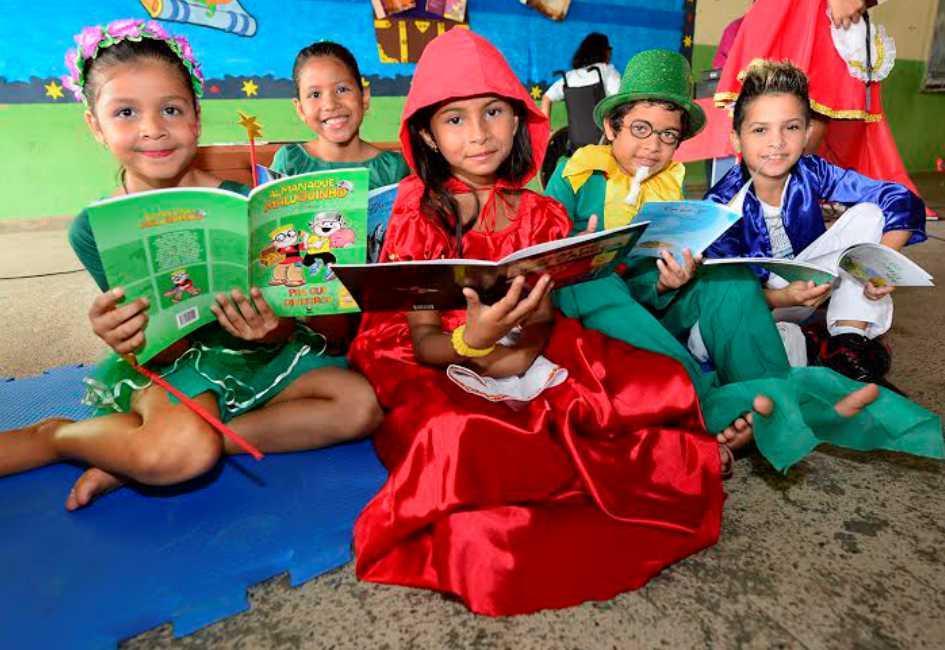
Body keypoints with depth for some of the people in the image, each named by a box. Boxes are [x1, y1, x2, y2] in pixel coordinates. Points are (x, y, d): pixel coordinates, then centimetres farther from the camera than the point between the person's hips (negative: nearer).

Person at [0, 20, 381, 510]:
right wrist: (129, 340, -32)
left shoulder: (240, 204, -9)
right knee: (183, 449, -36)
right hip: (173, 364, -3)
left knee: (361, 404, -20)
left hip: (255, 355, 4)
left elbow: (281, 331, -9)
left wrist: (271, 327, -32)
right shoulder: (93, 229, -7)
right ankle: (56, 435, 0)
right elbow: (164, 348, -9)